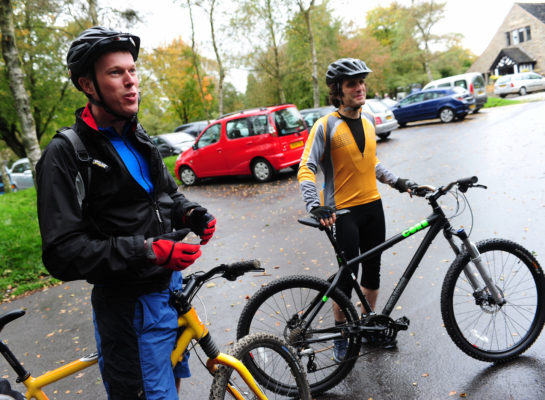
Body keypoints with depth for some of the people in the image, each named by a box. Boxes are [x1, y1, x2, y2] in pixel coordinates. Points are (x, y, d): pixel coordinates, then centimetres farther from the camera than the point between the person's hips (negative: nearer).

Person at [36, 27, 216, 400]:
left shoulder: (139, 139, 9)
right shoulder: (66, 154, -16)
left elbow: (169, 193, 21)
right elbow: (62, 254, -21)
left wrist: (193, 213, -2)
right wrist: (146, 251, -31)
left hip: (171, 286, 8)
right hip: (130, 307, -7)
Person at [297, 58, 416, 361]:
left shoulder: (369, 119, 8)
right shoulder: (326, 125, -12)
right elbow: (306, 169, -18)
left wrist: (397, 181, 11)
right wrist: (316, 206, -32)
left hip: (373, 205, 6)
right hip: (343, 211, -6)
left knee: (373, 269, 14)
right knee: (347, 273, 1)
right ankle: (341, 331, 22)